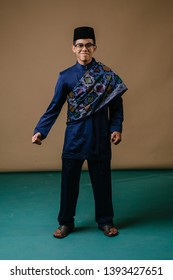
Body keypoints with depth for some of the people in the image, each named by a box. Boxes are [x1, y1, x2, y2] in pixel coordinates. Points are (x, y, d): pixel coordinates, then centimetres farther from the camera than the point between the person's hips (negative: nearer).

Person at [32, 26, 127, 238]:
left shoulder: (107, 75, 1)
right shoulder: (66, 76, 0)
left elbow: (116, 106, 2)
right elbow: (54, 108, 0)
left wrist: (116, 128, -11)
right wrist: (40, 131, -10)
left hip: (100, 137, 0)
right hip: (74, 138, 0)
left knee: (102, 180, 9)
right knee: (69, 181, 7)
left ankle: (105, 221, 27)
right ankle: (66, 222, 25)